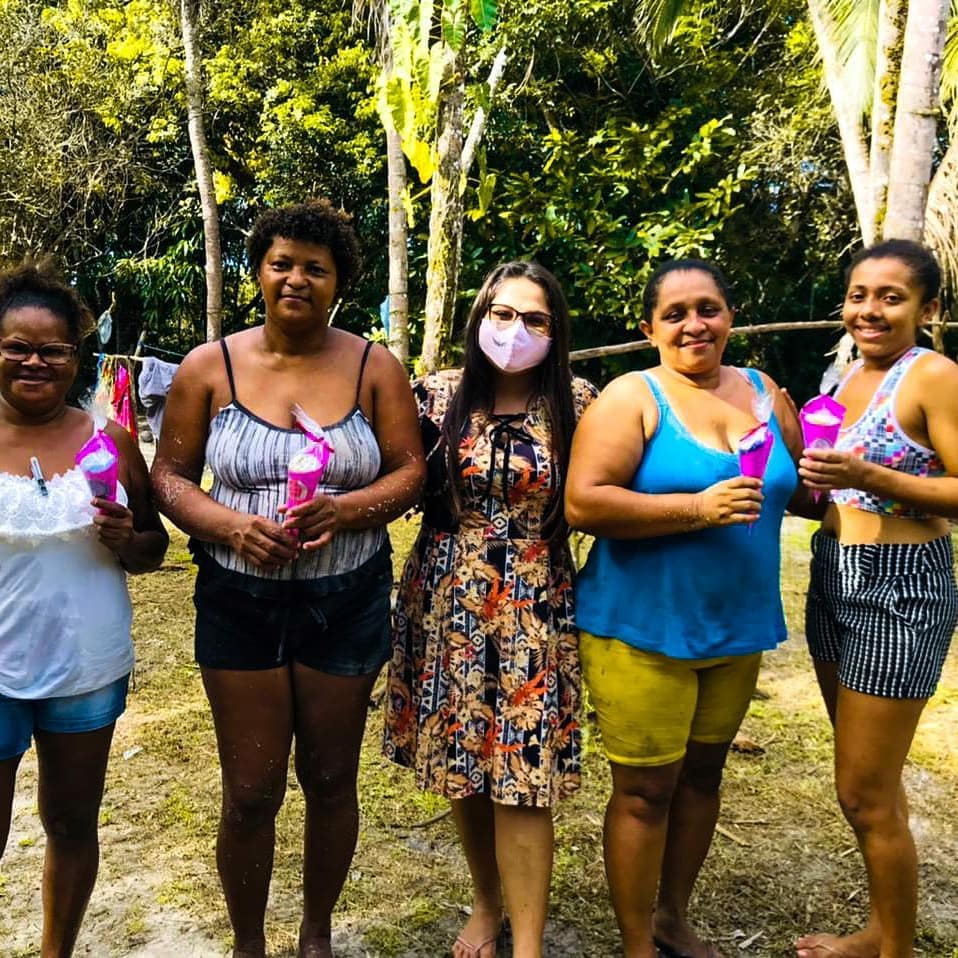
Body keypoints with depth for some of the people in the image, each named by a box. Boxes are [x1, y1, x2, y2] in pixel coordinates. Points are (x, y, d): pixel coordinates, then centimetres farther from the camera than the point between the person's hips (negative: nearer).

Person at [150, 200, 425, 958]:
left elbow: (410, 471, -2)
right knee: (250, 794, 7)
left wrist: (343, 510, -21)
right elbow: (170, 477, 1)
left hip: (347, 602, 1)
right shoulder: (208, 367, -1)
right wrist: (232, 527, -18)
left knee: (331, 781, 15)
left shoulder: (375, 367, -2)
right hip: (239, 603, 0)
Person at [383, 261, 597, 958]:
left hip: (534, 609, -2)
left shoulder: (576, 402, -3)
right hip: (446, 600, 2)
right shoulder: (438, 393, 0)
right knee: (460, 765, 14)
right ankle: (487, 901, 38)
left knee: (521, 775, -2)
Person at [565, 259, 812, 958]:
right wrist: (697, 508, -24)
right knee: (646, 789, 2)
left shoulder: (764, 393, 8)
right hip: (642, 631, -6)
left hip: (737, 629, 6)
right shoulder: (632, 398, -10)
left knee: (703, 772, 18)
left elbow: (799, 485, 19)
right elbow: (583, 504, -20)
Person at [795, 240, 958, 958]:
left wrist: (867, 477, -27)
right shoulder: (847, 375, 11)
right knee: (869, 783, 19)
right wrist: (814, 475, 2)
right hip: (835, 579, 8)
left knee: (866, 797, 1)